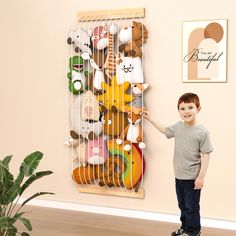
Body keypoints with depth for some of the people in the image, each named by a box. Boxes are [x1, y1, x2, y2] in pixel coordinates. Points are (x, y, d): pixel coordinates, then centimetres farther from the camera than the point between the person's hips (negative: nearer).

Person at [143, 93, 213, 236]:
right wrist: (150, 119, 24)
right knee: (183, 206, 20)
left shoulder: (202, 132, -16)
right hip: (179, 176, 6)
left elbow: (206, 156, -14)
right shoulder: (178, 127, 1)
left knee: (192, 207, 5)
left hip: (192, 178, -6)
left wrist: (201, 176, -16)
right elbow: (165, 130, 23)